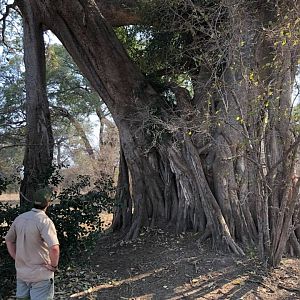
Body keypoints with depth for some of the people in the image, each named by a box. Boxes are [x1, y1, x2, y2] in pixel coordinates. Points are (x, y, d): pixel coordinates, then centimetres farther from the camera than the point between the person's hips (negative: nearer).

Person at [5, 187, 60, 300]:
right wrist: (54, 265, -16)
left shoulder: (19, 218, -1)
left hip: (21, 272, 6)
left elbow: (9, 240, 12)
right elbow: (54, 248, -32)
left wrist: (17, 259, 14)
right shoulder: (45, 221, -22)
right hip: (40, 274, -6)